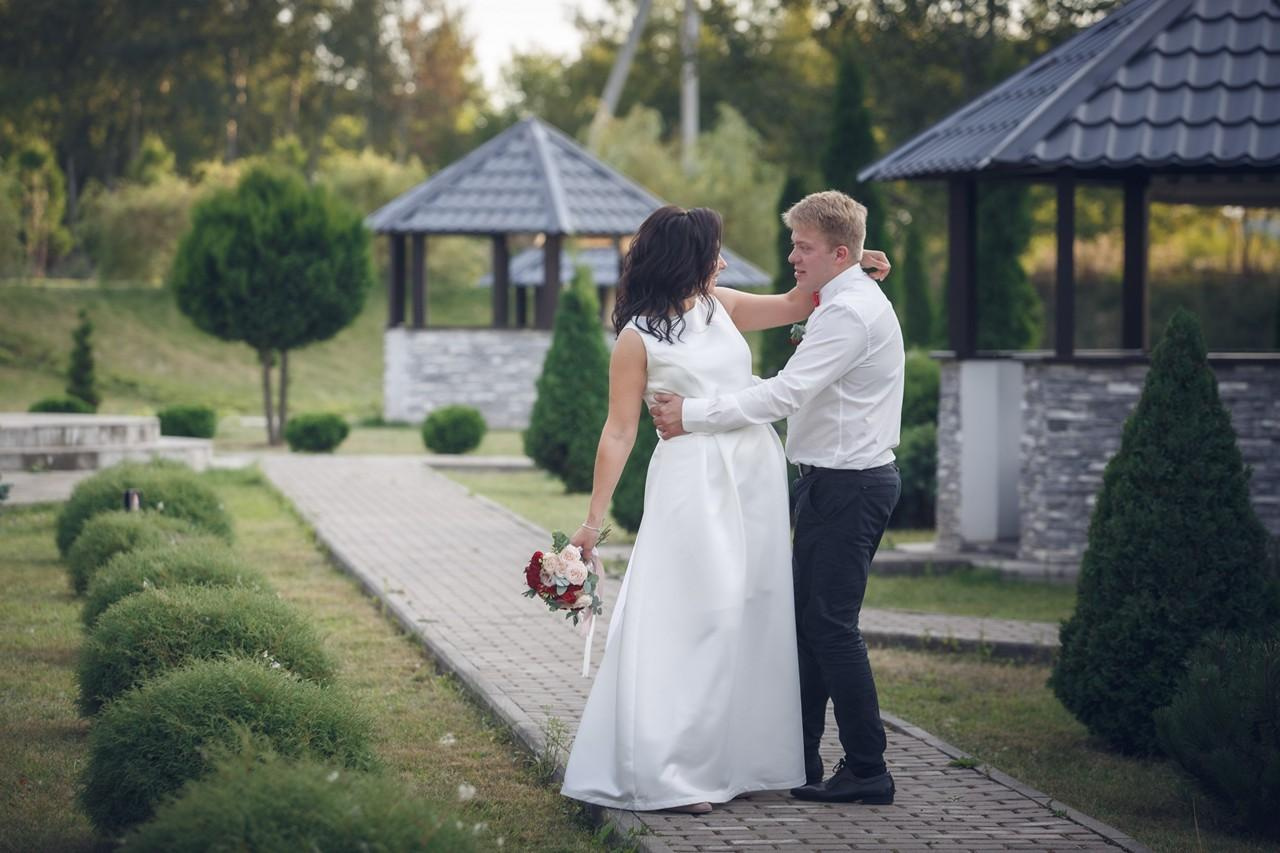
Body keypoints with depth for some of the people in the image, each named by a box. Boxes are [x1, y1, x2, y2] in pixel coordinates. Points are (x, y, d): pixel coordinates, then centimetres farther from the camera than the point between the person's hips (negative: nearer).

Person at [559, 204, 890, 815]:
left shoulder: (721, 307, 12)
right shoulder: (637, 338, -4)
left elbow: (793, 305, 25)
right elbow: (619, 432, -5)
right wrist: (593, 520, -9)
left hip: (756, 478, 6)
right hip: (693, 484, -6)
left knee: (754, 617, 7)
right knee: (693, 620, -7)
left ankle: (738, 761, 15)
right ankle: (665, 773, 0)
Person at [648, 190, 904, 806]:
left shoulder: (849, 313, -17)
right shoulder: (852, 303, 17)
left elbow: (784, 393, -22)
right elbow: (801, 396, 20)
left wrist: (692, 414, -18)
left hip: (845, 486, -10)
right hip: (838, 482, 10)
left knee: (830, 625, -7)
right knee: (807, 621, 12)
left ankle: (867, 772, -1)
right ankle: (797, 762, 18)